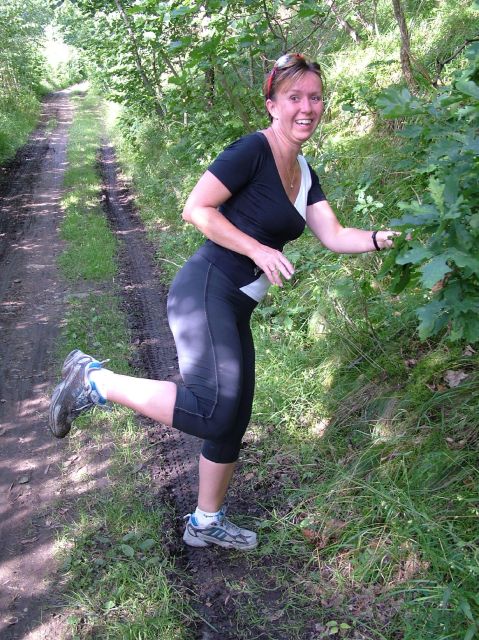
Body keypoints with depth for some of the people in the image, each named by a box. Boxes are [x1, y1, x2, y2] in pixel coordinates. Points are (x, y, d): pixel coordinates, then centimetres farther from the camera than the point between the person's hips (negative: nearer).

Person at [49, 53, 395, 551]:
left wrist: (380, 239, -4)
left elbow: (333, 236, 12)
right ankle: (94, 380, -8)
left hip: (235, 310, 9)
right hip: (206, 293, -9)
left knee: (233, 423, 15)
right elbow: (196, 209, -14)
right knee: (214, 410, -25)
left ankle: (206, 523, 34)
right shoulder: (253, 150, -10)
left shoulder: (304, 172, 16)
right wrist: (259, 251, -16)